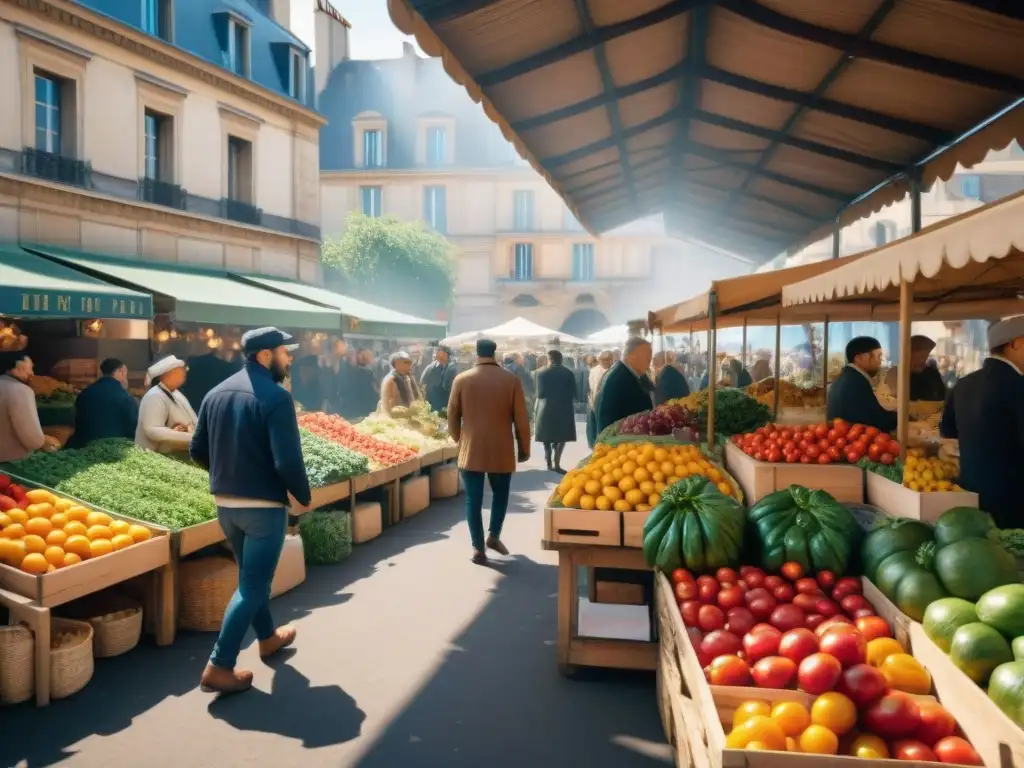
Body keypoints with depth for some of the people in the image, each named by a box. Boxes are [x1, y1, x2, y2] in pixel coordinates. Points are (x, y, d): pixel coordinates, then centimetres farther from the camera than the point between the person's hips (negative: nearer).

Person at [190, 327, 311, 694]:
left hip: (224, 503, 8)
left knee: (251, 575, 25)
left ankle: (268, 637, 41)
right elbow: (288, 461, -23)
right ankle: (219, 667, 5)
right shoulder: (276, 397, -17)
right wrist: (305, 496, -7)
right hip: (264, 505, -7)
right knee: (252, 585, 3)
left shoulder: (216, 393, 5)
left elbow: (198, 451, 9)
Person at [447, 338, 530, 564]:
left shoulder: (462, 379, -2)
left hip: (471, 450, 0)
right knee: (500, 494, 21)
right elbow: (521, 418, -2)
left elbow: (452, 416, 4)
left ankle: (478, 548, 6)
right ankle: (493, 536, 17)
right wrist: (524, 448, 9)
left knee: (473, 499, 6)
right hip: (501, 451, 0)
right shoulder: (511, 379, -4)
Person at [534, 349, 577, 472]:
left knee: (547, 438, 13)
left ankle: (550, 463, 15)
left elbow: (540, 393, -8)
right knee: (561, 438, 9)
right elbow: (573, 393, 0)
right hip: (564, 408, 0)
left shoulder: (542, 372, -5)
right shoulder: (568, 373, 0)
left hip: (547, 408, 0)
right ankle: (556, 463, -4)